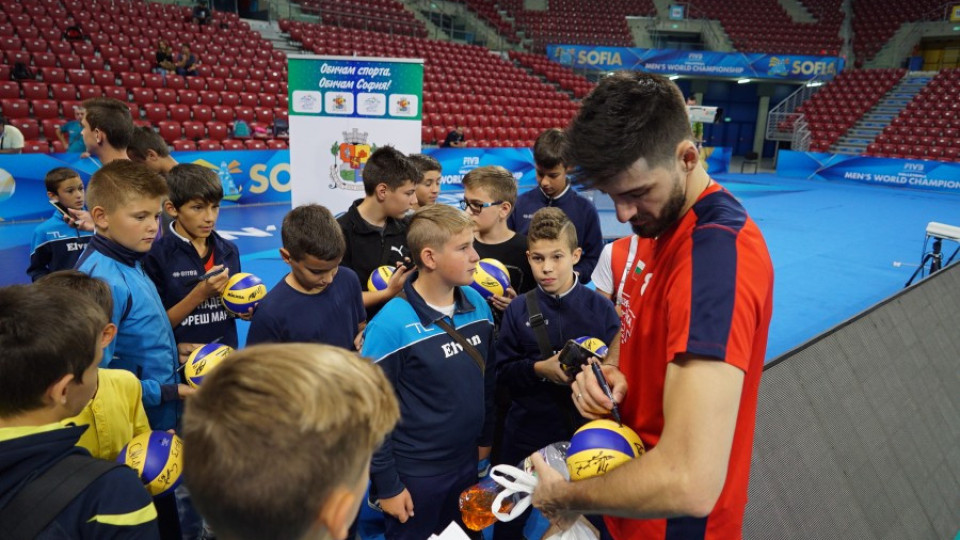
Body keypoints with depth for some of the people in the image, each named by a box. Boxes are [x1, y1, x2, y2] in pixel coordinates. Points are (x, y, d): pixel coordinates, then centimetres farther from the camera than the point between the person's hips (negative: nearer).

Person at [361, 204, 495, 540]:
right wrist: (386, 485, -12)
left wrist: (485, 437, 13)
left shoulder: (478, 304, -4)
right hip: (414, 474, -6)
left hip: (467, 462, 6)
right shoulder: (391, 325, -22)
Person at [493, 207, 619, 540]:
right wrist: (539, 369, -19)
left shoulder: (599, 307, -6)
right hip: (528, 432, 1)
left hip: (585, 433, -1)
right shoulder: (518, 310, -3)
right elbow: (502, 373, -3)